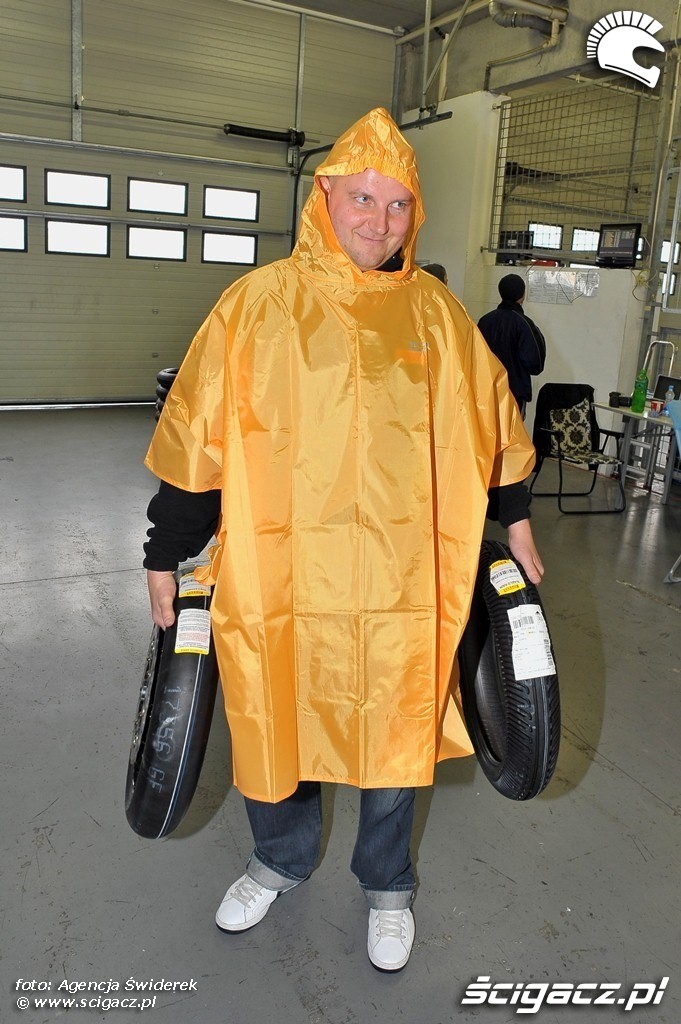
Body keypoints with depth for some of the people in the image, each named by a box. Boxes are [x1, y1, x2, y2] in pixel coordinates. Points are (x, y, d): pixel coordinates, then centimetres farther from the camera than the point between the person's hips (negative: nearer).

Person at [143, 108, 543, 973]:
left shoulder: (436, 313, 3)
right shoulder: (257, 303, -3)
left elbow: (490, 424, 13)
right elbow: (196, 440, -1)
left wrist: (515, 521, 15)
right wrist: (166, 554, 1)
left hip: (403, 582, 1)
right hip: (277, 576, 0)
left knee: (394, 736, 15)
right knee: (275, 729, 17)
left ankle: (386, 884, 43)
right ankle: (281, 861, 47)